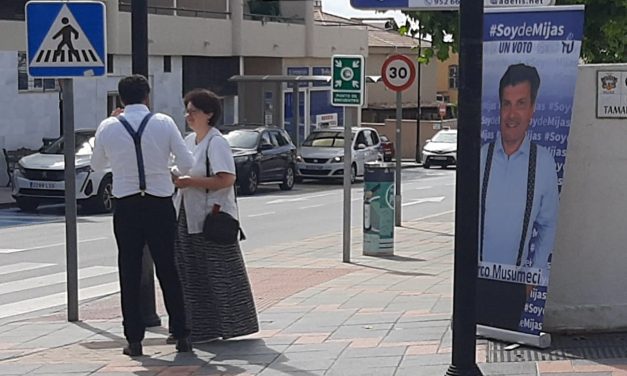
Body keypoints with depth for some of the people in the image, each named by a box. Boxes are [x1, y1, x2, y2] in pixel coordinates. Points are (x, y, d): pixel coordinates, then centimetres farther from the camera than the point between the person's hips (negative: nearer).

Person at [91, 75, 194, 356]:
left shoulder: (108, 127, -2)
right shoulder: (164, 123, -5)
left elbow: (96, 164, 14)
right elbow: (186, 164, -4)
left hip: (126, 207, 0)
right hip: (160, 205, 0)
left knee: (130, 273, 8)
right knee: (168, 270, 10)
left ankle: (134, 339, 7)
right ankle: (181, 335, 12)